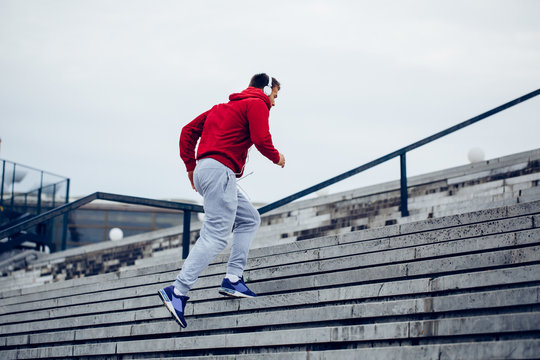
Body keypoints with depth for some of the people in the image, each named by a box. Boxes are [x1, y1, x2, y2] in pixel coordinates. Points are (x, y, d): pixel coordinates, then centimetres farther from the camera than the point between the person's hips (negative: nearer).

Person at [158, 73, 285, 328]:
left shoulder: (224, 107, 28)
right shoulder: (257, 104, 4)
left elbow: (189, 131, 24)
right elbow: (261, 139, -12)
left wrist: (190, 166, 23)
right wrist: (276, 157, 7)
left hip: (203, 170, 10)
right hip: (220, 170, -9)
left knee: (250, 219, 17)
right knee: (216, 235, -14)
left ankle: (233, 279, 9)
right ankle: (178, 292, -22)